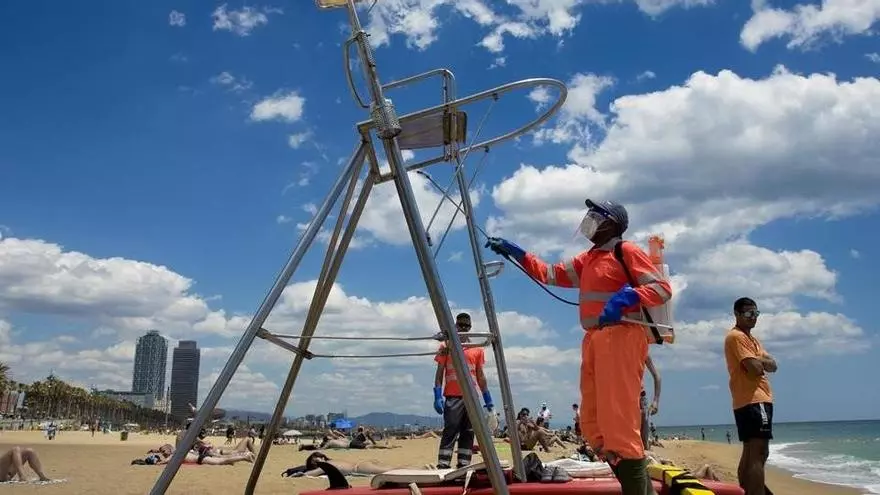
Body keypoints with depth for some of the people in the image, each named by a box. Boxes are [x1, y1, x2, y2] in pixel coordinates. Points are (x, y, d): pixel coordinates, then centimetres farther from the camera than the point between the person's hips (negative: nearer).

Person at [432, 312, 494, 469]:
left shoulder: (477, 349, 13)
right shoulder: (446, 346, 5)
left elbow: (480, 375, 17)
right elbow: (440, 372, 2)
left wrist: (488, 399, 13)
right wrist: (437, 396, -8)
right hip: (452, 397, -4)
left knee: (468, 433, 4)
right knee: (450, 431, -8)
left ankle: (464, 466, 9)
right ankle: (443, 466, -8)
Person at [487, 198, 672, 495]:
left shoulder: (626, 252, -1)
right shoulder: (586, 260, 24)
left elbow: (663, 288, -8)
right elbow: (550, 274, 24)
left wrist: (625, 297, -23)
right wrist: (513, 252, 17)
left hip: (621, 337, -9)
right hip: (594, 340, 9)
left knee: (618, 420, -14)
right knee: (592, 423, 8)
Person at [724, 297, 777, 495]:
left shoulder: (752, 339, 23)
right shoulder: (736, 336, -9)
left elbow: (773, 366, 12)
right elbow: (755, 369, -19)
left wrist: (760, 362, -7)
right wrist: (762, 363, 2)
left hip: (755, 400, 10)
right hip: (754, 400, -10)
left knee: (749, 454, 12)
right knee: (759, 454, -16)